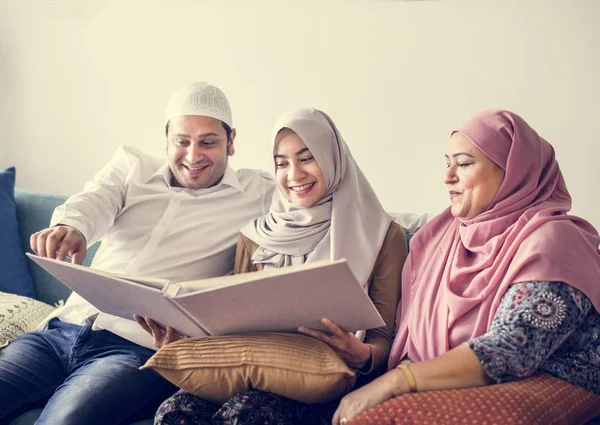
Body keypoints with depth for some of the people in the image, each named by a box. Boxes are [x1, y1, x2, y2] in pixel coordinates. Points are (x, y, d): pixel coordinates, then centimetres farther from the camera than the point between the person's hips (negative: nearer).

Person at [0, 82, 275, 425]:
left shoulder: (256, 193, 9)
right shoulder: (132, 167, 15)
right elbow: (94, 201, -4)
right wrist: (71, 226, -27)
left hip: (142, 349, -4)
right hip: (63, 330, 4)